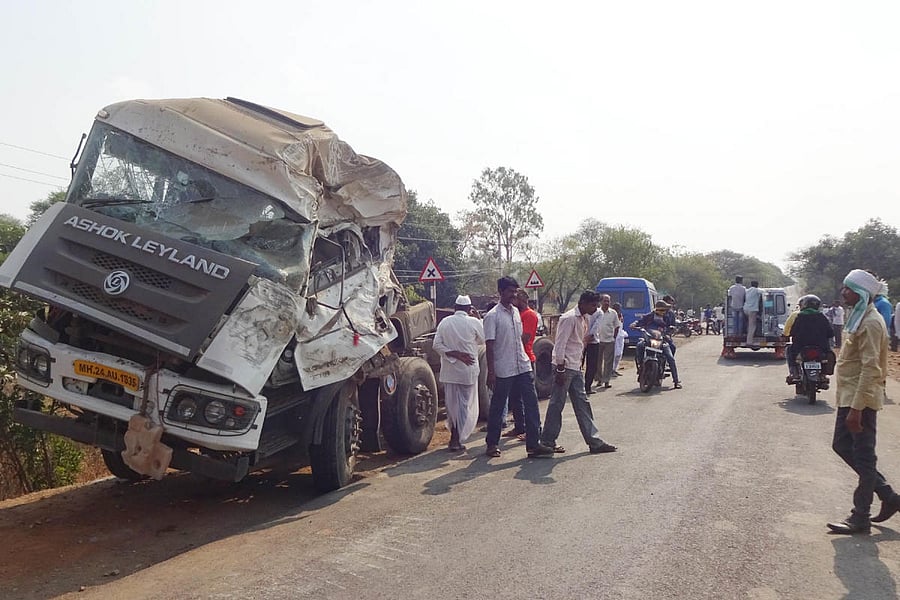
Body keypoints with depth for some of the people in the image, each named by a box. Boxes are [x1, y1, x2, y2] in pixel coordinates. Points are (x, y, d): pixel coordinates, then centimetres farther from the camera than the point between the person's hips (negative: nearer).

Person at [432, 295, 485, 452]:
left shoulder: (444, 322, 0)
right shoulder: (474, 323, -9)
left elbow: (436, 345, -4)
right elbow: (481, 340, 8)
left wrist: (454, 354, -8)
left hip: (449, 370, 3)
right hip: (467, 370, -3)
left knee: (451, 404, 14)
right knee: (463, 404, 5)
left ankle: (455, 437, 24)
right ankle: (456, 440, 1)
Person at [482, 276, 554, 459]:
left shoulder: (516, 312, 12)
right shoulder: (492, 316, -10)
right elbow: (489, 346, -12)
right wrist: (491, 372, -16)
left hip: (523, 367, 6)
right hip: (503, 370, -6)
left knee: (531, 403, 0)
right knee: (497, 407, 6)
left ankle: (533, 443, 3)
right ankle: (492, 443, 19)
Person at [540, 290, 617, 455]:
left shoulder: (583, 319, 15)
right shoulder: (569, 318, -15)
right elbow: (560, 345, -19)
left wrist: (579, 364, 16)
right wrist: (560, 370, -20)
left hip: (576, 368, 9)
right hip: (565, 367, -9)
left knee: (582, 404, 9)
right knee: (556, 405, -1)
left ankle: (594, 442, 12)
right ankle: (547, 442, 9)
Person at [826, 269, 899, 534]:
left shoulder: (870, 323, -18)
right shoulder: (857, 318, 13)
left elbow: (870, 369, -23)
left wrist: (856, 408, -25)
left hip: (861, 399, -10)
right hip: (848, 396, 10)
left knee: (863, 457, -1)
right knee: (842, 445, 17)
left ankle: (860, 517, 8)